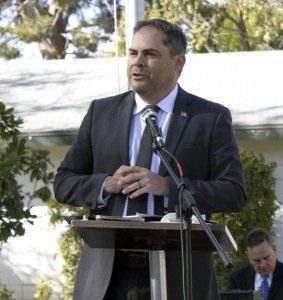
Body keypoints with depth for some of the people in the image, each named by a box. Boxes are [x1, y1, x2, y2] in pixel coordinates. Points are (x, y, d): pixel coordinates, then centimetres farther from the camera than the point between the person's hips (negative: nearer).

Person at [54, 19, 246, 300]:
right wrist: (107, 184, -9)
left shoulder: (212, 118, 5)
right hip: (108, 275, 2)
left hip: (179, 276, -2)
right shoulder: (101, 112, 13)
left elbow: (234, 194, -4)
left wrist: (166, 186, -16)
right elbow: (63, 183, 12)